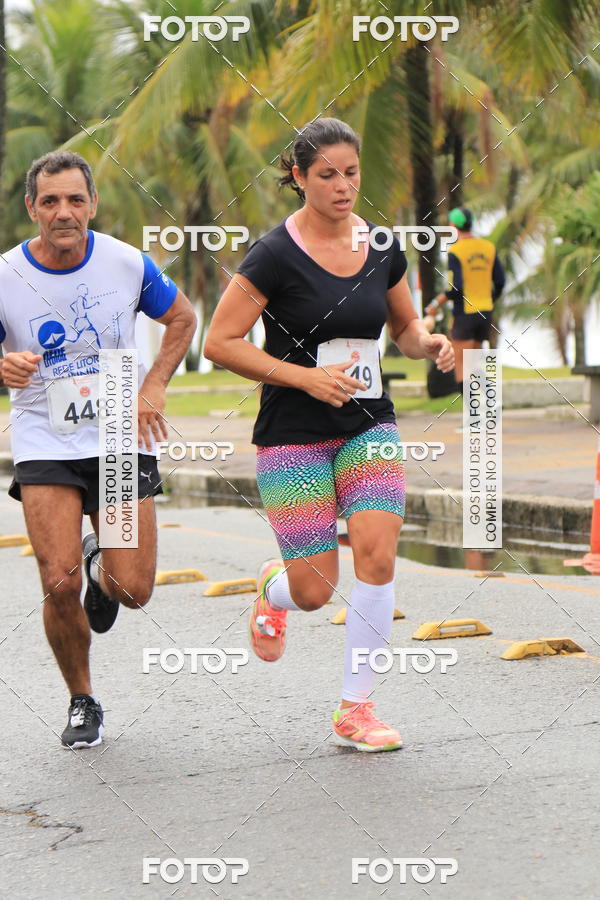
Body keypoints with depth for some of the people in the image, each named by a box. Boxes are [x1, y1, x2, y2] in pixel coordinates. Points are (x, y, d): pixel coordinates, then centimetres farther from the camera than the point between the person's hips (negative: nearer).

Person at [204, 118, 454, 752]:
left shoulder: (383, 247, 5)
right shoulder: (276, 254, -11)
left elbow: (404, 327, 20)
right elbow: (219, 342, -11)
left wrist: (428, 343, -4)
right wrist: (306, 376, -17)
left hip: (369, 427, 4)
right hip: (293, 435, -4)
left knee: (377, 555, -14)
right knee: (315, 591, -5)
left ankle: (355, 710, 1)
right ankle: (273, 587, 35)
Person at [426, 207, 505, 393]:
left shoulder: (455, 252, -12)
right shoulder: (489, 247, 7)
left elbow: (455, 288, -19)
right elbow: (500, 282, 8)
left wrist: (435, 304, -6)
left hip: (464, 313, -6)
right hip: (485, 313, 6)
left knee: (461, 366, -3)